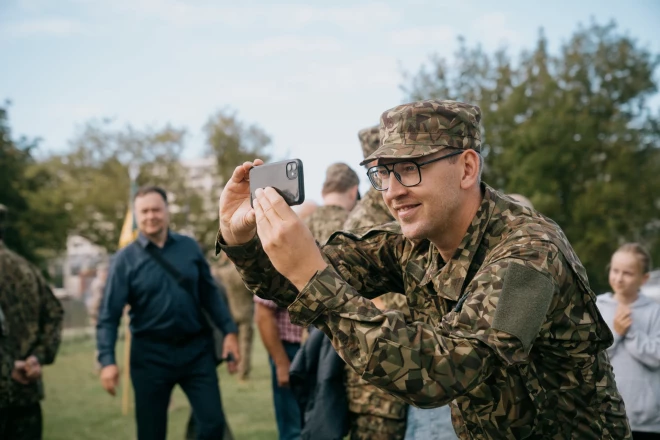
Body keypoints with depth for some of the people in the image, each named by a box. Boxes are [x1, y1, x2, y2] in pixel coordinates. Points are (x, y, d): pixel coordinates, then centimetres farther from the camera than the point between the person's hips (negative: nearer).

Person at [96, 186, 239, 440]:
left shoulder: (189, 247, 2)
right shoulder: (126, 259, -5)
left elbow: (210, 294, 7)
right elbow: (109, 315, -8)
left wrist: (229, 331, 1)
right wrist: (107, 360, -18)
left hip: (197, 348, 2)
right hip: (150, 354, -1)